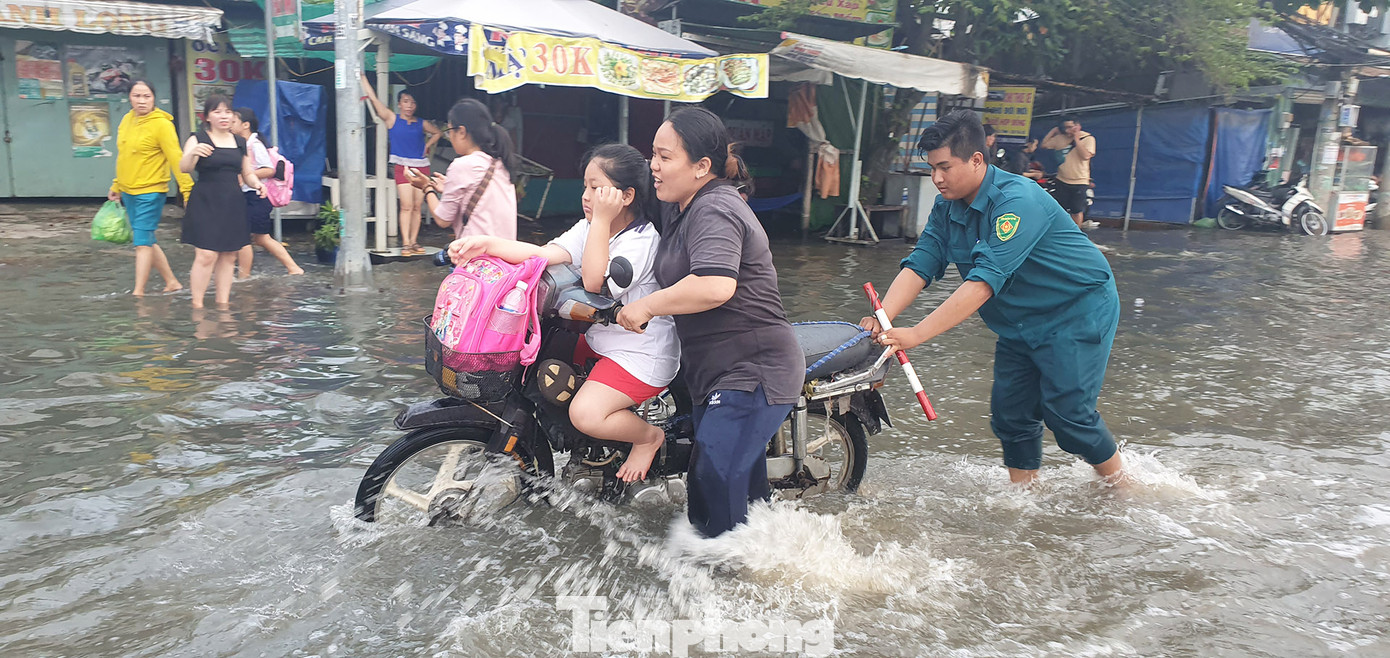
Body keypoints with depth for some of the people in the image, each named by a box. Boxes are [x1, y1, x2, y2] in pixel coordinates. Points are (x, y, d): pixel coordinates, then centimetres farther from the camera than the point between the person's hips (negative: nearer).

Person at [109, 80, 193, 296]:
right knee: (147, 241, 13)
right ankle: (172, 282, 25)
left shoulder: (161, 124, -13)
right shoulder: (126, 120, 10)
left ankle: (138, 292, -2)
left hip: (150, 192, -8)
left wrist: (187, 189, -23)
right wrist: (117, 186, 22)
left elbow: (176, 158, -18)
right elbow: (123, 157, 19)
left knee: (142, 242, -7)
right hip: (129, 192, 8)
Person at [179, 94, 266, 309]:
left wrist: (256, 183, -1)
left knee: (229, 256, 6)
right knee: (206, 255, -12)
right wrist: (193, 153, -34)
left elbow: (247, 173, 21)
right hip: (206, 203, -5)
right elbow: (184, 168, -13)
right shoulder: (198, 139, -1)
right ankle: (197, 304, -4)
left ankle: (223, 302, 13)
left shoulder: (240, 142, 14)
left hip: (233, 203, 5)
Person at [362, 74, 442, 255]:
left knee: (417, 206, 3)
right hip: (402, 167, -3)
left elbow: (437, 132, 28)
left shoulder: (421, 123, 11)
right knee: (406, 205, -12)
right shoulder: (392, 119, 3)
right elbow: (372, 97, 1)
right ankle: (406, 243, -11)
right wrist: (362, 76, 0)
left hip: (421, 166, 3)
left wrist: (428, 145, 13)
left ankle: (414, 241, 7)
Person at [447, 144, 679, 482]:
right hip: (598, 338, 9)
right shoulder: (590, 228, 6)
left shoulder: (642, 240, -19)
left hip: (641, 353, -9)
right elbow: (546, 255, -9)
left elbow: (593, 281, -28)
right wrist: (487, 244, -21)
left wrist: (601, 220, -27)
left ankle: (650, 436, 6)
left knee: (585, 414, -25)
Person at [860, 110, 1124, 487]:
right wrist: (881, 321, -28)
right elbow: (919, 266, -11)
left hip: (1077, 313, -7)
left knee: (1067, 414, -7)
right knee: (1010, 412, 3)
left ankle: (1121, 485, 16)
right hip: (1021, 324, 8)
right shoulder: (947, 208, -3)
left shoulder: (1017, 201, -29)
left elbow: (984, 282, -38)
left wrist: (916, 335, -43)